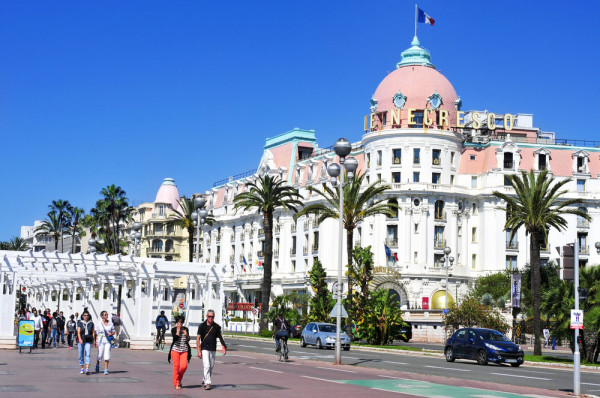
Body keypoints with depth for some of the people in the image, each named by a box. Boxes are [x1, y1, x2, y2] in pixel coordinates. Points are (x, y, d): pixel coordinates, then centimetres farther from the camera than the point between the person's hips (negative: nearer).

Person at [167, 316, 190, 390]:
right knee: (176, 366, -4)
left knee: (184, 366, -11)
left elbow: (188, 340, 9)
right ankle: (176, 384, 5)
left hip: (184, 350, 2)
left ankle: (179, 379, 16)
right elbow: (175, 338, -14)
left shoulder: (186, 329, 11)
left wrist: (186, 335, -9)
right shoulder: (174, 329, 2)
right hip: (175, 349, -2)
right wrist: (178, 329, -10)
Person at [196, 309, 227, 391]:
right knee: (207, 366, -14)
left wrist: (224, 347, 1)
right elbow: (198, 339, -4)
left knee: (211, 366, 10)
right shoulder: (202, 326, -4)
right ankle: (207, 383, -13)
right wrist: (199, 351, -11)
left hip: (213, 350, 4)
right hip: (204, 349, -4)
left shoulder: (216, 327, 4)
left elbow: (220, 337, 13)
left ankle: (205, 380, 30)